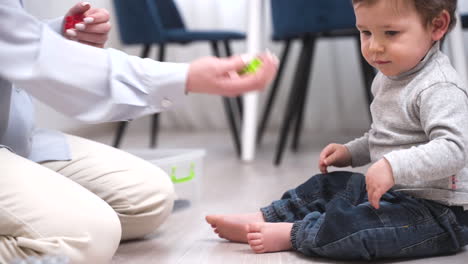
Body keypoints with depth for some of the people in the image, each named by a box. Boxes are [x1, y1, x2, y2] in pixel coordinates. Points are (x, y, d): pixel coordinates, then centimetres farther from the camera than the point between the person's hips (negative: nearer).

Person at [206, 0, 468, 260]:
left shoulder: (439, 89, -22)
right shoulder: (389, 77, 10)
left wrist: (394, 166, -43)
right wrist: (352, 151, 13)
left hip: (437, 211, -10)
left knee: (348, 224, -29)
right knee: (328, 186, 18)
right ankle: (263, 219, 17)